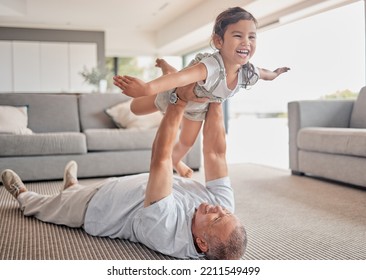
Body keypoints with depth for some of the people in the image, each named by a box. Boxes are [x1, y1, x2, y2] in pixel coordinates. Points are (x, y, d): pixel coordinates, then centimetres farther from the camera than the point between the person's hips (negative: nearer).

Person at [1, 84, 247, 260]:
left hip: (97, 207, -5)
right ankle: (73, 186, 68)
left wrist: (180, 101, -48)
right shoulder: (224, 206, -32)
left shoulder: (166, 229, -48)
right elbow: (216, 152, -30)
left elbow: (160, 158, -51)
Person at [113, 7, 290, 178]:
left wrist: (275, 73, 20)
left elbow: (263, 73, -2)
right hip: (175, 95, -4)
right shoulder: (211, 66, -51)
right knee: (136, 108, 17)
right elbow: (182, 77, -70)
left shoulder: (248, 72, -28)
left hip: (198, 105, 4)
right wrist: (147, 87, -87)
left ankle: (175, 161, 54)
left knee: (187, 142, 16)